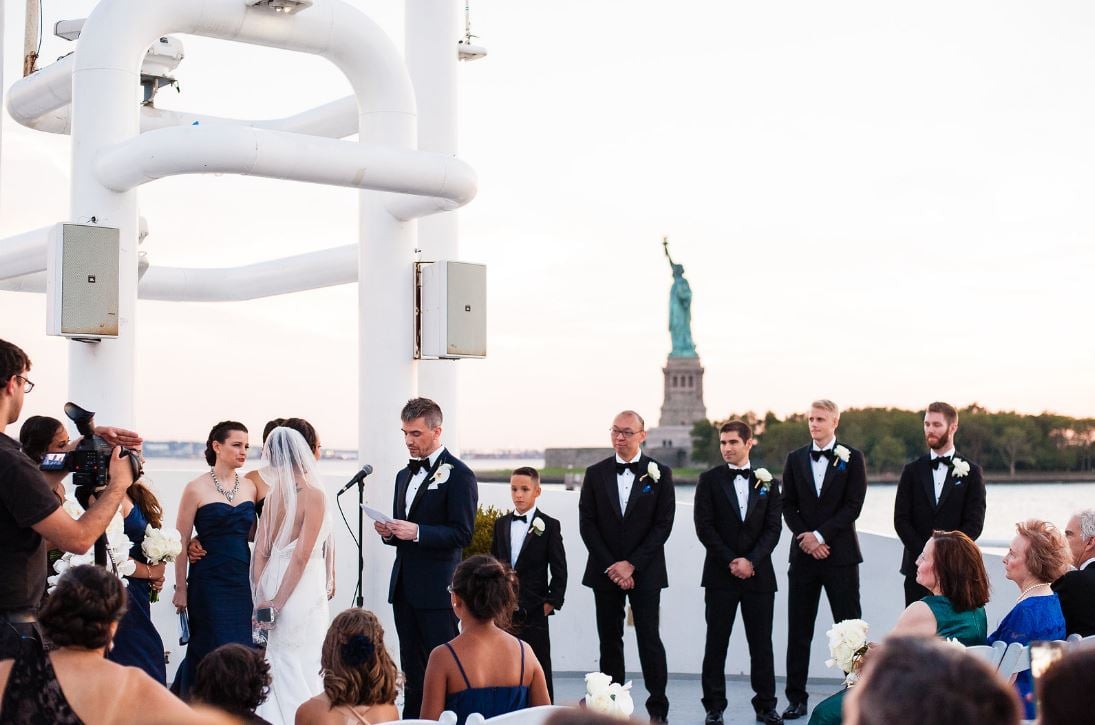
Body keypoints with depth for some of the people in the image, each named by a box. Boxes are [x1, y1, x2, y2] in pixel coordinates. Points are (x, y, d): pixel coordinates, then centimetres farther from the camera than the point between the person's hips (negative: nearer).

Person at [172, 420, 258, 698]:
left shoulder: (249, 487, 8)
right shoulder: (196, 489, -6)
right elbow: (181, 541, -5)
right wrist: (181, 588, -6)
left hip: (242, 581, 5)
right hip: (209, 580, -5)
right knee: (214, 648, -2)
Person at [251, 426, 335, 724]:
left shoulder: (274, 493, 4)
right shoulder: (314, 495, -13)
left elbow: (261, 552, 3)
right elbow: (302, 556, -16)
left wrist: (261, 599, 4)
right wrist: (278, 602, -10)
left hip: (273, 585, 6)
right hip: (303, 590, -6)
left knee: (280, 667, 14)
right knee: (304, 668, 2)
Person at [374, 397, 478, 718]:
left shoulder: (458, 475, -8)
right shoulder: (404, 475, 18)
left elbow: (461, 534, -14)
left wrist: (416, 532, -23)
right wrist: (389, 533, 2)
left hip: (437, 590, -8)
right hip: (404, 587, 8)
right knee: (412, 671, 11)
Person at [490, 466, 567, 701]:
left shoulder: (549, 526, -2)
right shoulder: (501, 524, 11)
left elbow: (559, 570, -3)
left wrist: (551, 602, -8)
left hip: (534, 611, -4)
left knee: (539, 668, 0)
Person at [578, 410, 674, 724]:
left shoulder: (659, 474, -1)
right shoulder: (595, 473, 5)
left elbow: (663, 525, -5)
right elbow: (587, 524, 2)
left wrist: (631, 565, -12)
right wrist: (612, 566, -7)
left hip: (645, 572, -2)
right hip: (605, 571, 2)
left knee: (649, 638, -4)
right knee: (609, 639, 6)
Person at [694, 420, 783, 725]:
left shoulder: (767, 482, 8)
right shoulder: (709, 480, 3)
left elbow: (773, 528, 2)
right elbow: (704, 526, -4)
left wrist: (750, 560, -12)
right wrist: (730, 562, -11)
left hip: (758, 573, 1)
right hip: (720, 574, -1)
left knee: (761, 643, 4)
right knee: (716, 642, 1)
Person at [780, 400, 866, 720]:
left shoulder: (851, 458, 1)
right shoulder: (795, 459, 10)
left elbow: (853, 506, -7)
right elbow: (788, 505, 7)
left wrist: (820, 535, -13)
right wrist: (804, 536, -8)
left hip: (840, 553, -3)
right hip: (803, 554, 3)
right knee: (798, 630, 5)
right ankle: (796, 697, 10)